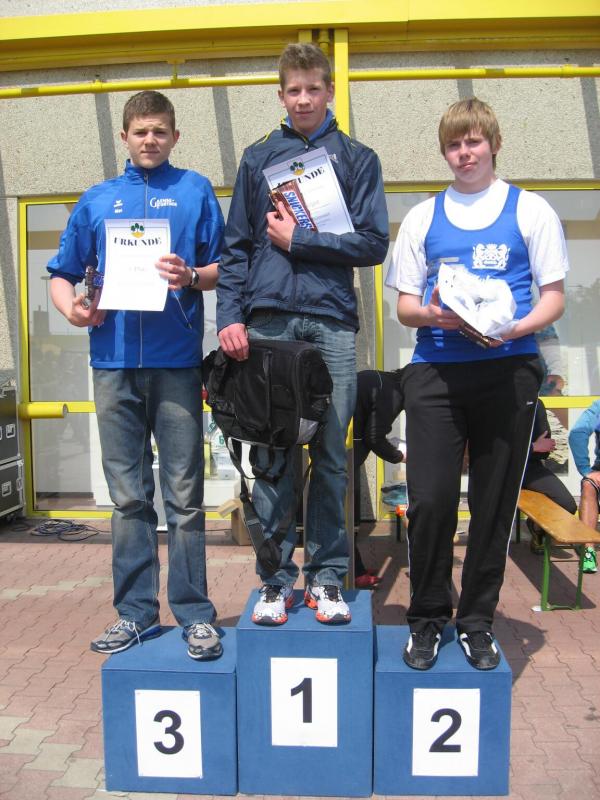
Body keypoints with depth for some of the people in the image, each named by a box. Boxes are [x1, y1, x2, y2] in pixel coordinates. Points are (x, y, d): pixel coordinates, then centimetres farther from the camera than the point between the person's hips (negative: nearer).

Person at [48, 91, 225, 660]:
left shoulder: (195, 191, 10)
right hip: (114, 362, 3)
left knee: (183, 496, 0)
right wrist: (72, 307, -4)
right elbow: (62, 274, 16)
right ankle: (136, 611, 19)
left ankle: (194, 613, 11)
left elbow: (225, 267, 5)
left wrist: (191, 277, -15)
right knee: (129, 497, 8)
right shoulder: (97, 200, 16)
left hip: (176, 362, -2)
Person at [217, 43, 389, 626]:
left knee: (330, 456, 2)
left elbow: (373, 244, 3)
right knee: (272, 455, 1)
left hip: (331, 321, 0)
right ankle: (275, 579, 11)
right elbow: (236, 245, 11)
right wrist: (229, 315, -2)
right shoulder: (258, 158, 16)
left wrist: (297, 240, -4)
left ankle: (326, 577, 13)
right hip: (267, 321, 1)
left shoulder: (357, 159, 13)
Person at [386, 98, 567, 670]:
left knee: (495, 501, 5)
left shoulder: (530, 211, 10)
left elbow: (554, 296, 6)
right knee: (429, 498, -4)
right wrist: (430, 313, -10)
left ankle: (477, 621, 22)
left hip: (508, 370, 0)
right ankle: (427, 618, 16)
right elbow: (404, 304, 13)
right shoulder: (422, 217, 15)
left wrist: (517, 327, -14)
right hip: (435, 370, 1)